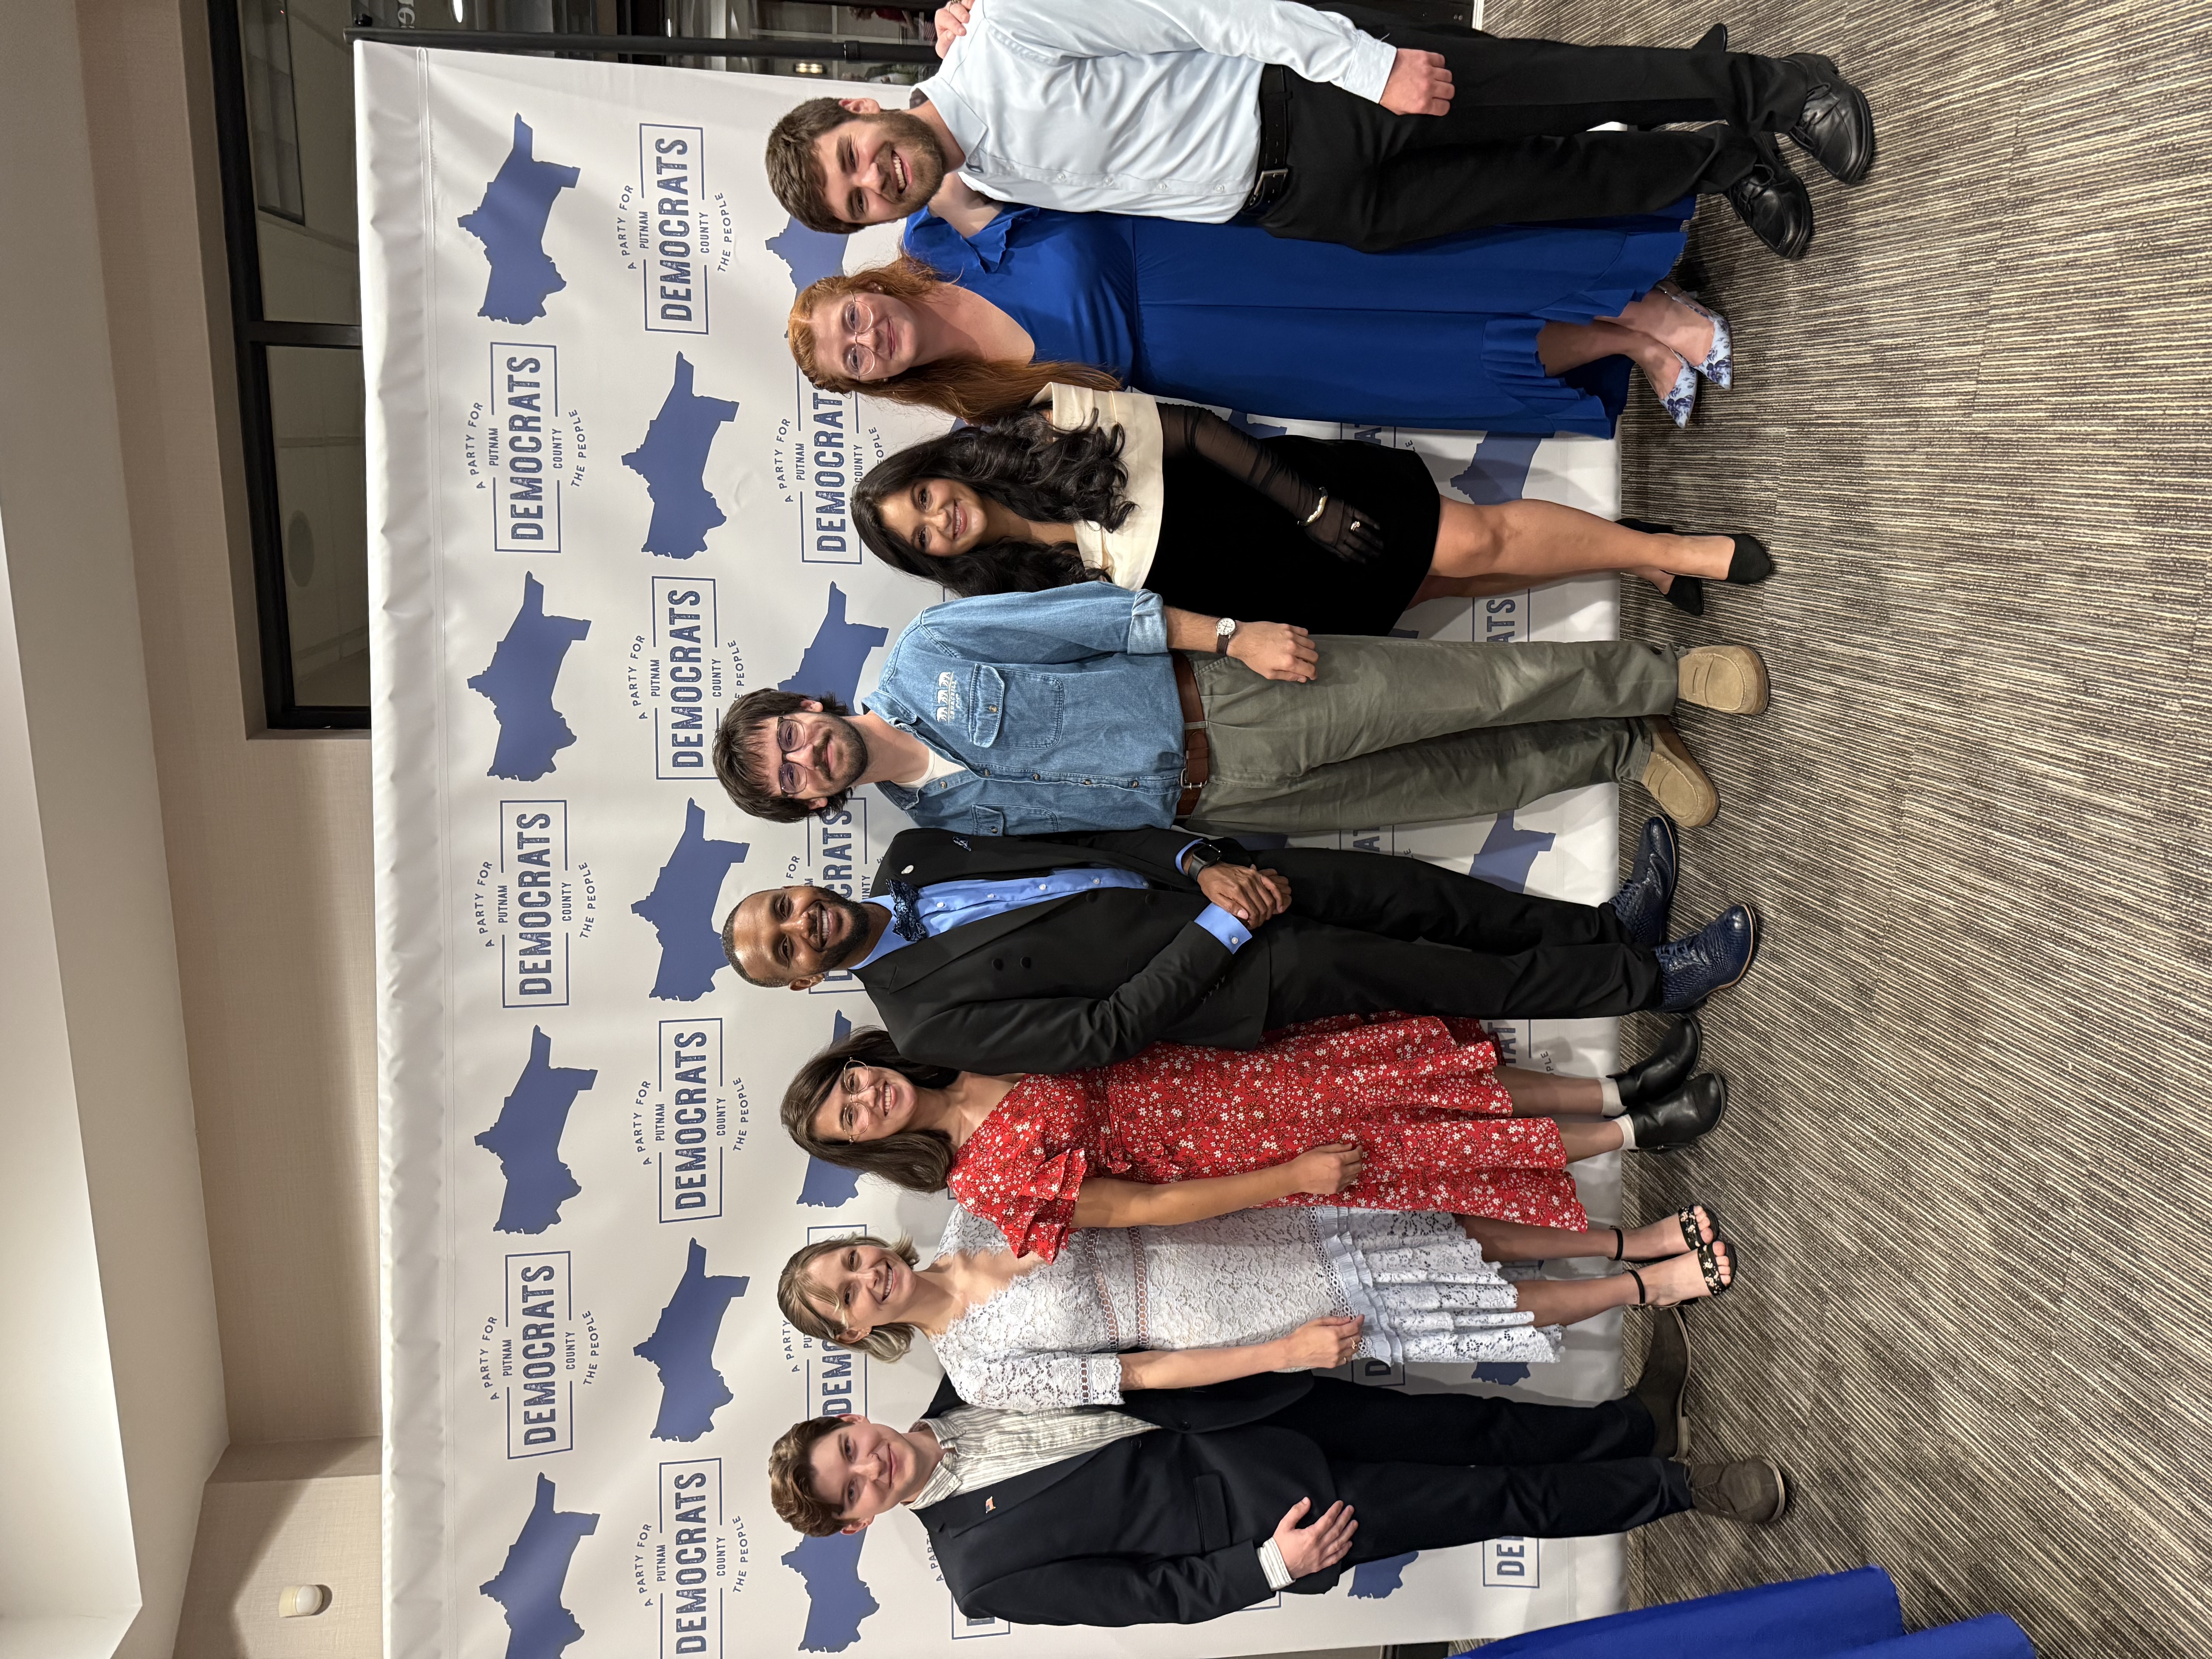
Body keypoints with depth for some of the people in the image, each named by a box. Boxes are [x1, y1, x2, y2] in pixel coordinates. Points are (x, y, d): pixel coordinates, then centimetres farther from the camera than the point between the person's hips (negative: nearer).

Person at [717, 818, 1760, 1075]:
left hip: (1185, 884, 6)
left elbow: (1084, 843, 6)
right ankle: (1646, 982, 0)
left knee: (1396, 885, -5)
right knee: (1383, 964, -14)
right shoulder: (926, 1019, -15)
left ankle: (1610, 926, 11)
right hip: (1211, 986, -6)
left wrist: (1201, 864, -7)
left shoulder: (906, 858, 5)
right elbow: (1100, 1033, -19)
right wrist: (1221, 930, -21)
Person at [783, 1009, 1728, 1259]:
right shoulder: (986, 1180, -17)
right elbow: (1149, 1206, -18)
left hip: (1225, 1075, 5)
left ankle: (1618, 1092, 8)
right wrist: (1290, 1176, -19)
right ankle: (1630, 1136, 10)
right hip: (1228, 1157, -5)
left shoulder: (977, 1058, 0)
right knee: (1430, 1150, -6)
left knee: (1412, 1068, -5)